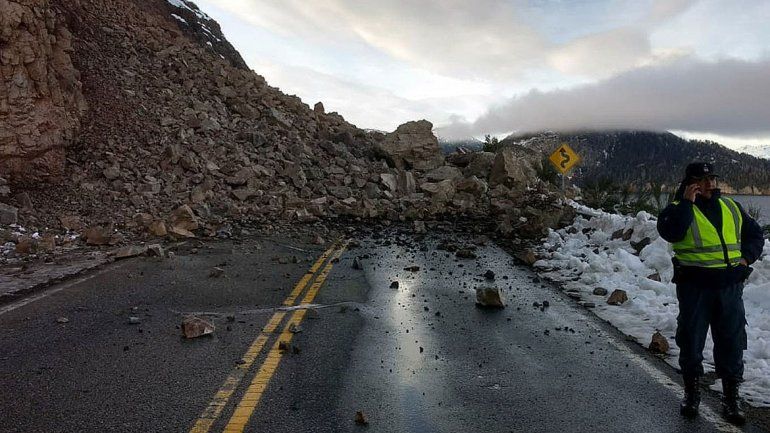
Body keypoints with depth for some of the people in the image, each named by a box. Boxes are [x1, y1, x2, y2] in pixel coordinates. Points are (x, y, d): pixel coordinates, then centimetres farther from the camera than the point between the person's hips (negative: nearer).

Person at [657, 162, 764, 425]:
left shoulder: (731, 208, 13)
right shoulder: (679, 208, -2)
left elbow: (754, 234, 22)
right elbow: (670, 232, -23)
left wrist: (746, 257, 5)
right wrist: (686, 202, -19)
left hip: (730, 286, 4)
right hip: (694, 287, -4)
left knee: (732, 343, 8)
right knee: (691, 341, 6)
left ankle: (731, 397, 22)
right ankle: (692, 392, 23)